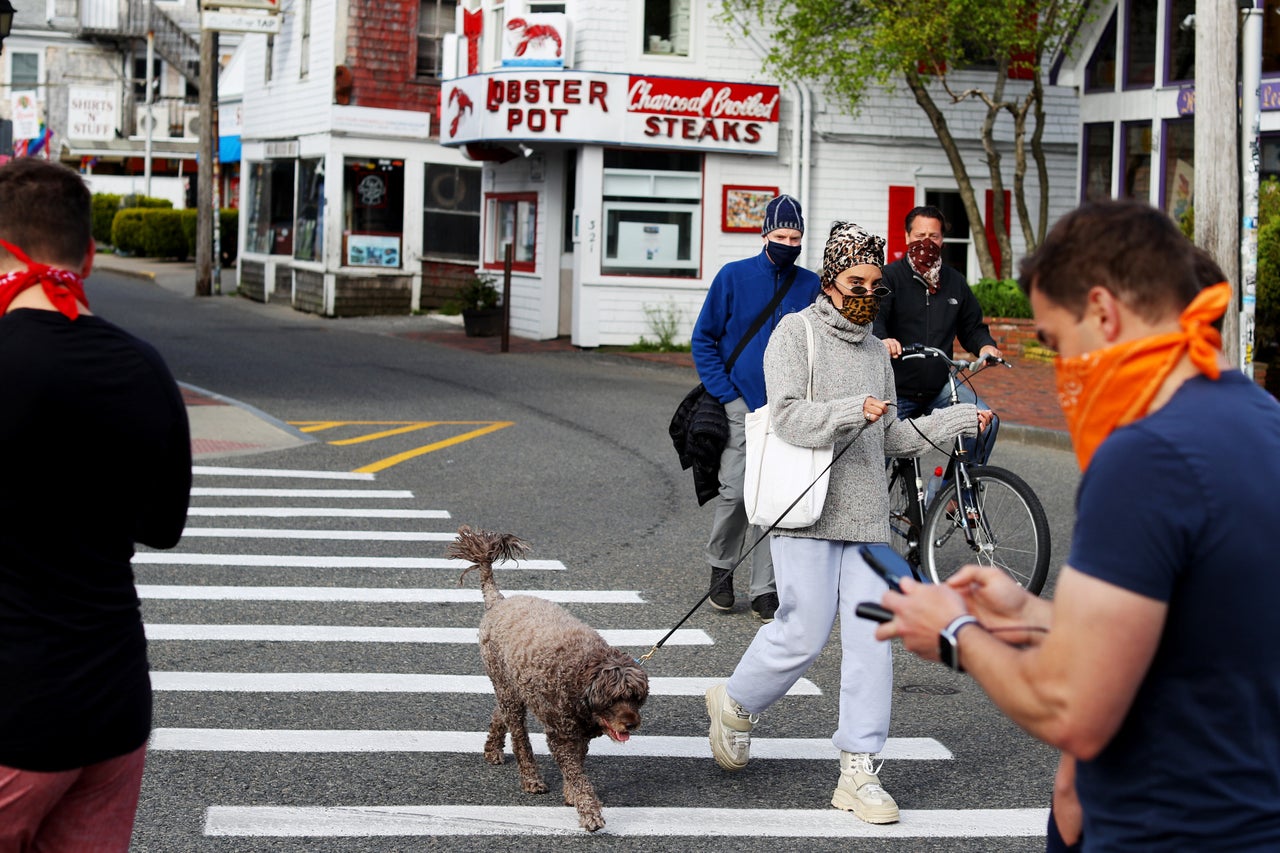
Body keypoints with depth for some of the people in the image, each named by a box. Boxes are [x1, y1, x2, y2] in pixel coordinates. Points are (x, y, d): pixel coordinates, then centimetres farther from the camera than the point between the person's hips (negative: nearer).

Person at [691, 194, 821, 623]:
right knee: (734, 491, -6)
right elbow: (704, 339, 2)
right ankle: (721, 566, 18)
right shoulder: (734, 276, -1)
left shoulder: (810, 285, 5)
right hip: (741, 406, -2)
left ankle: (765, 589, 6)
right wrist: (726, 395, -5)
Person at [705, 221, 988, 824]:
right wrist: (854, 411, -26)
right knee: (804, 633, -7)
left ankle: (859, 773, 4)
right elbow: (788, 416, -14)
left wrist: (957, 420, 14)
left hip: (867, 515, 6)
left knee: (870, 638, -1)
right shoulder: (795, 333, -1)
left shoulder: (875, 350, 18)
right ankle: (734, 705, 21)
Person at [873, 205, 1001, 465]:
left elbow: (972, 326, 17)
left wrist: (985, 345, -7)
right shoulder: (890, 276, -5)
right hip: (896, 389, -3)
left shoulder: (955, 282, 11)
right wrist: (882, 339, -43)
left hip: (939, 385, 3)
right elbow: (873, 317, -20)